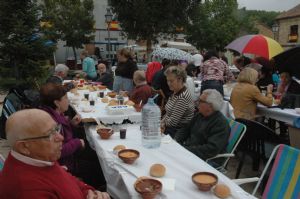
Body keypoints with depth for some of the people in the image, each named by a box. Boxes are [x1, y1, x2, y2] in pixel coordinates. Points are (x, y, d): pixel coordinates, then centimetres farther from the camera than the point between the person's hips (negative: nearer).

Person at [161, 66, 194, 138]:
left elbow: (173, 122, -23)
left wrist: (163, 122, -3)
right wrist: (162, 123, -4)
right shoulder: (175, 93, 6)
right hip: (170, 127, 8)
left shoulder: (182, 97, -24)